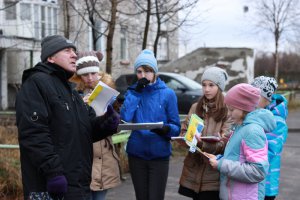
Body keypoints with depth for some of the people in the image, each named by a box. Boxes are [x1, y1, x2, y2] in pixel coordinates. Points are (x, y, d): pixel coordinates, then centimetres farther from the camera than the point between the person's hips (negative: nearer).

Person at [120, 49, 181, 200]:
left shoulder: (167, 94, -2)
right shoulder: (132, 91, 5)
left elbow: (176, 127, -3)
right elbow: (125, 118, -11)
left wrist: (166, 129, -25)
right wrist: (136, 92, -13)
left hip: (159, 155, -2)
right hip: (136, 154, 3)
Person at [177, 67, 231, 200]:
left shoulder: (227, 111, -5)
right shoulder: (195, 107, 10)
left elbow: (225, 143, -11)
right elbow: (184, 131, 10)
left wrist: (202, 143, -28)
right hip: (193, 169, 4)